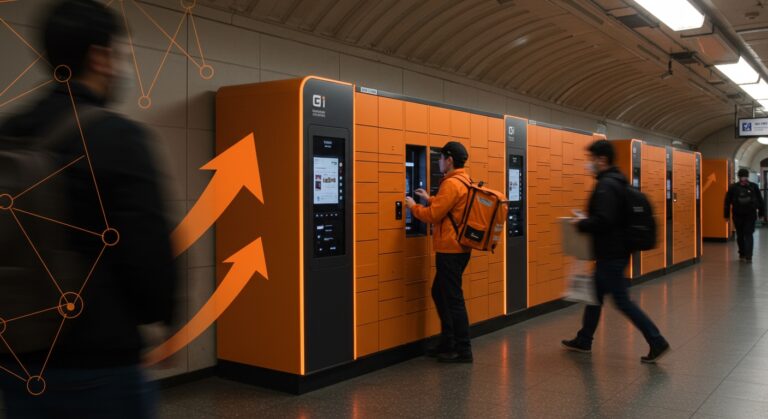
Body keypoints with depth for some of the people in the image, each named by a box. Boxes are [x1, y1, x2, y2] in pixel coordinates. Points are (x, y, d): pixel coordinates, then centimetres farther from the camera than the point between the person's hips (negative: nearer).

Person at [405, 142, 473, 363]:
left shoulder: (451, 184, -17)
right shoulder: (464, 182, 13)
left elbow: (433, 215, -17)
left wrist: (413, 206, -1)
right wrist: (430, 199, 23)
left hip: (450, 249, -10)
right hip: (458, 247, 10)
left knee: (453, 298, -3)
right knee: (440, 292, 19)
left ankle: (463, 350, 5)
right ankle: (447, 342, 26)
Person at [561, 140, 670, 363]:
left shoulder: (606, 185, -20)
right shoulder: (617, 181, 12)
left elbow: (603, 221, -30)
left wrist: (580, 224, -14)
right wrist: (587, 220, 13)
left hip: (610, 254, -11)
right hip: (614, 251, 11)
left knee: (622, 301, -3)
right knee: (595, 295, 18)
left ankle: (657, 342, 2)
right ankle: (583, 340, 30)